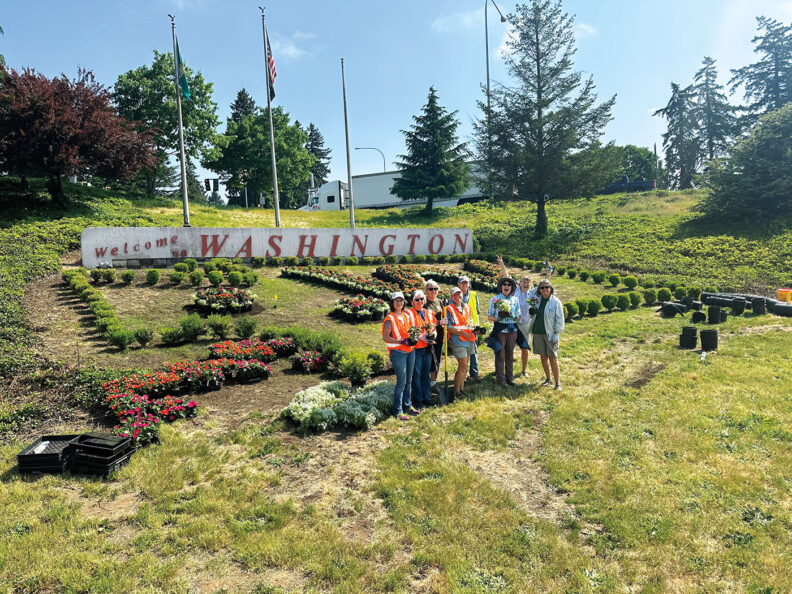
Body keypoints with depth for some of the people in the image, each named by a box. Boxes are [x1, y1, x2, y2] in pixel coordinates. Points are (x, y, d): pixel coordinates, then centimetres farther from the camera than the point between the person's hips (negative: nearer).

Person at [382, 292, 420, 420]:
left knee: (409, 380, 14)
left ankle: (407, 405, 28)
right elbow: (385, 337, -14)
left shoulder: (407, 315, 11)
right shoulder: (390, 318, -10)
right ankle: (397, 411, 3)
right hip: (398, 352, -7)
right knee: (401, 381, -6)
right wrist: (401, 341, -22)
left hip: (410, 351, 7)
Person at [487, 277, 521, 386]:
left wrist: (512, 316, -12)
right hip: (500, 330, -3)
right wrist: (499, 318, -18)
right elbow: (489, 317, 1)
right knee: (500, 355, -1)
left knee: (510, 354, 8)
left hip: (512, 330, 3)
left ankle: (510, 377, 18)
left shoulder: (515, 300, 10)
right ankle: (500, 378, 8)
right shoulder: (495, 299, 2)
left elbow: (518, 318, 10)